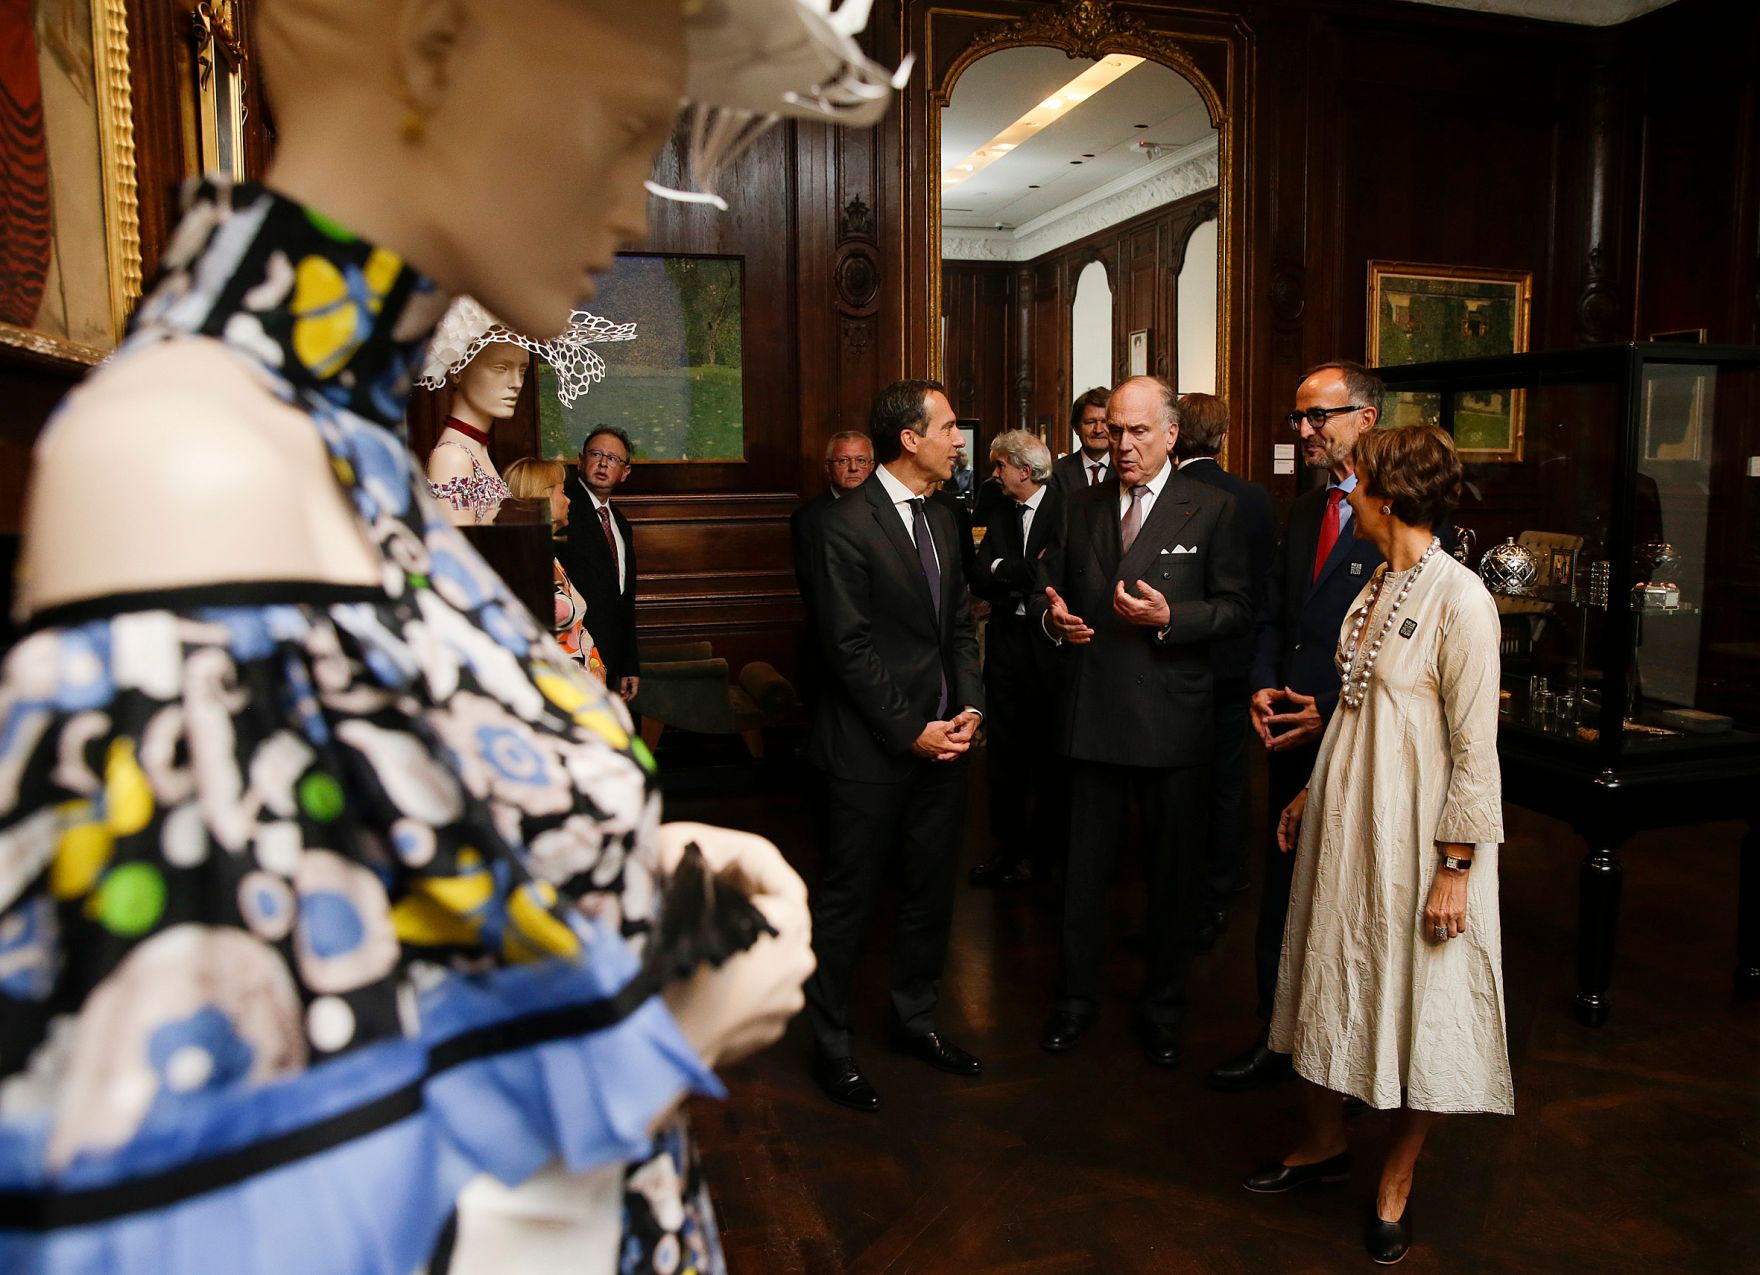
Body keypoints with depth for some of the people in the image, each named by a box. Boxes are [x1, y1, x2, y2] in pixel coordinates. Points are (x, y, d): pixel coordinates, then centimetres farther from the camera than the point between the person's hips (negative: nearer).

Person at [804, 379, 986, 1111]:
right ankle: (831, 1047, 21)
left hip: (942, 740, 8)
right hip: (873, 748, -7)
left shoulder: (942, 521, 11)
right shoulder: (847, 525, -13)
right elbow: (850, 647, -16)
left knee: (931, 891, 17)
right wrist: (911, 732, -14)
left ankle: (916, 1021, 35)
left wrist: (970, 707, 0)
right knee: (848, 898, 5)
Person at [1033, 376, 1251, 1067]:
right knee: (1084, 863, 12)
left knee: (1172, 869, 11)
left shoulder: (1211, 509, -2)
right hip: (1092, 712, 3)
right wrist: (1051, 614, -8)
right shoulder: (1081, 506, 8)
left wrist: (1170, 617, -21)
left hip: (1172, 718, -2)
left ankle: (1162, 1004, 30)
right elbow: (1053, 589, 15)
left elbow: (1236, 607, -4)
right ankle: (1076, 997, 29)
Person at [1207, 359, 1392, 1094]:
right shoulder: (1301, 515, 12)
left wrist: (1337, 715, -18)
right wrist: (1265, 687, -2)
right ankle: (1278, 1039, 29)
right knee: (1283, 891, 14)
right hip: (1292, 739, 7)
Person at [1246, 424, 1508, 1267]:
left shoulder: (1460, 598, -17)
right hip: (1344, 818, 8)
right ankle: (1324, 1143, 37)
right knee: (1328, 980, 17)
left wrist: (1457, 866, -17)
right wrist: (1312, 792, 16)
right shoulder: (1375, 587, 7)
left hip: (1414, 831, -8)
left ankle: (1396, 1180, 28)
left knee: (1418, 1000, 8)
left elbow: (1475, 747, -17)